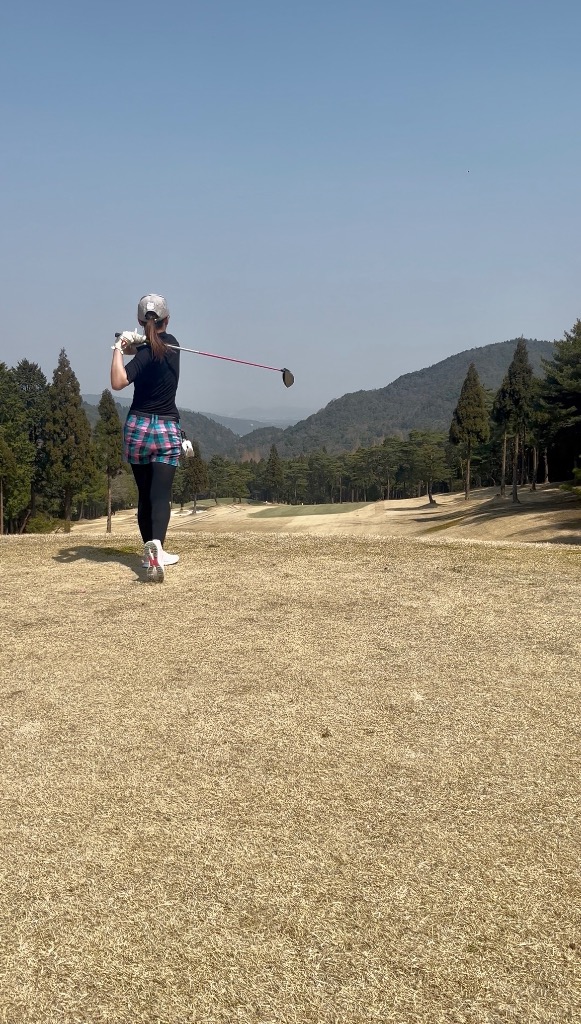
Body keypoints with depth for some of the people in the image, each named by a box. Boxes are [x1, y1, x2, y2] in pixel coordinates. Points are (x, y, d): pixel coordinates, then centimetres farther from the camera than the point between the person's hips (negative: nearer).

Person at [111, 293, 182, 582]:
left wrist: (119, 349, -16)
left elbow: (118, 383, -26)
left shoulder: (145, 354, -11)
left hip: (137, 428, -1)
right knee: (161, 495, -9)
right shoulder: (171, 343, 3)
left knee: (144, 494, 12)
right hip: (167, 430, 1)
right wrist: (131, 344, -3)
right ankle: (156, 544, -32)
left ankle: (150, 551, 18)